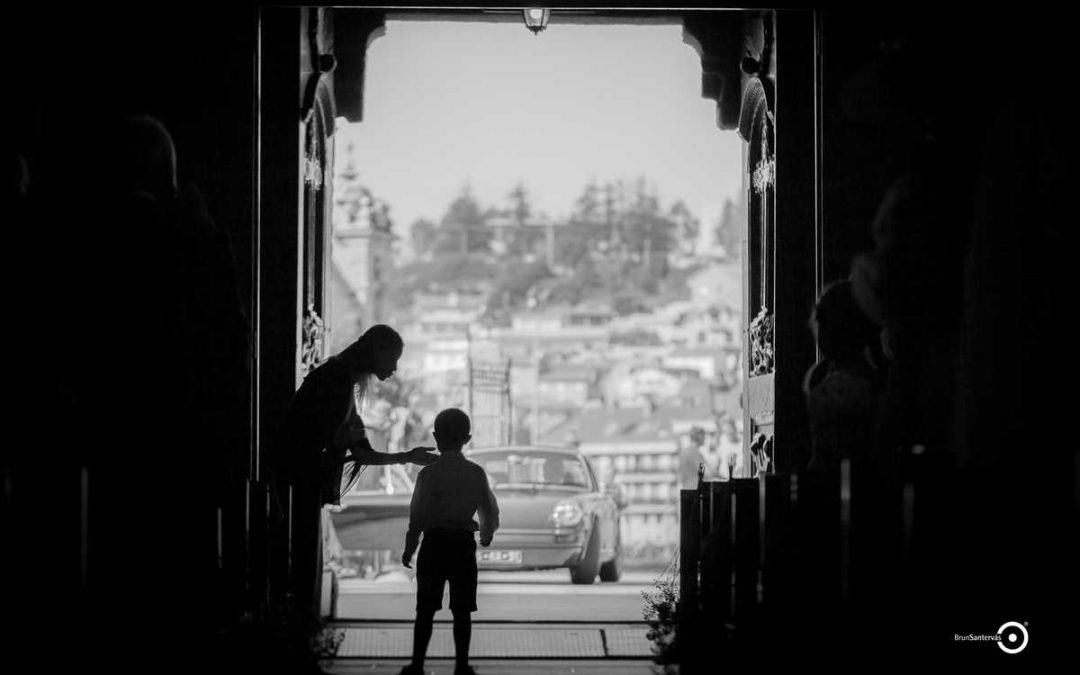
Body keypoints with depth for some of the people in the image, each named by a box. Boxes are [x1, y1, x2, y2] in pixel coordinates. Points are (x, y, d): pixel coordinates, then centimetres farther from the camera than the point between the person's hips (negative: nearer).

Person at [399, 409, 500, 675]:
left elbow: (418, 516, -8)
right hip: (464, 543, 2)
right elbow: (491, 511, 6)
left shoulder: (429, 474, -8)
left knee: (426, 609, 4)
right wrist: (486, 534, 27)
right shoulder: (476, 473, -1)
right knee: (462, 610, 6)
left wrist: (409, 548, 2)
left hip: (434, 543, -1)